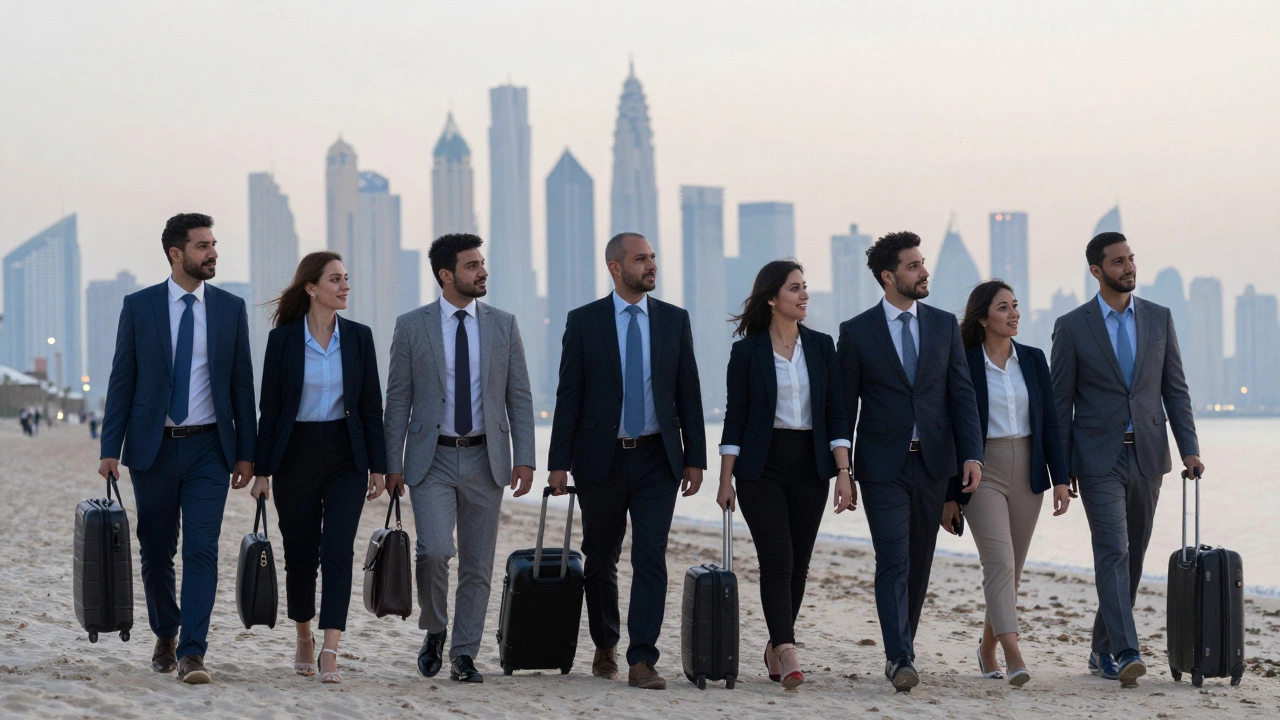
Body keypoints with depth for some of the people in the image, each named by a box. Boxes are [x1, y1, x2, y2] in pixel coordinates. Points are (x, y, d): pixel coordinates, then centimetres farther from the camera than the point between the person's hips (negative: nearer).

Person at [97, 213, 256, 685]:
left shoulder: (230, 309, 5)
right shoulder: (139, 307, 1)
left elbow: (242, 383, 7)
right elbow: (122, 380, 2)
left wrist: (246, 451, 3)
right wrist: (110, 449, -4)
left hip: (208, 448, 0)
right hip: (153, 447, 0)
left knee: (202, 550, -10)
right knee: (156, 552, 9)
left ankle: (192, 653, -12)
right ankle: (165, 637, 30)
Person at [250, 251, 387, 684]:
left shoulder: (358, 336, 3)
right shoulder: (283, 338, -2)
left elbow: (371, 404, 6)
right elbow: (269, 406, 0)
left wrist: (377, 466, 3)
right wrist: (261, 470, -2)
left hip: (345, 455, 1)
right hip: (296, 454, -1)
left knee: (337, 551, -11)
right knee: (300, 553, 8)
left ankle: (330, 654, -16)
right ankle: (304, 641, 29)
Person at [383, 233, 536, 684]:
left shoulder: (503, 325, 6)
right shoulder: (412, 326, 1)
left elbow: (519, 396, 6)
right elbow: (398, 400, 2)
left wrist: (524, 458, -3)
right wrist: (393, 464, -3)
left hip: (484, 459, 2)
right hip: (432, 459, -2)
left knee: (477, 565, 4)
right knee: (435, 550, -17)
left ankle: (464, 656, 14)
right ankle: (434, 631, 8)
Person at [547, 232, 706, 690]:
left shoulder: (674, 320, 6)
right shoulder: (583, 321, 0)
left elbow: (688, 393, 8)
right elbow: (569, 395, -1)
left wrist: (695, 457, 3)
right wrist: (559, 462, -6)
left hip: (657, 459, 1)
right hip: (601, 459, 0)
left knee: (651, 558, -9)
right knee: (600, 560, 11)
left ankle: (642, 661, -11)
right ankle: (605, 647, 30)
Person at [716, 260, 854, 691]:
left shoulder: (821, 346, 6)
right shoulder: (748, 351, -1)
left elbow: (836, 413, 5)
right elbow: (735, 417, 0)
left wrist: (843, 471, -4)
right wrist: (725, 480, -3)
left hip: (809, 465, 3)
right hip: (762, 466, -3)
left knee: (799, 563, 5)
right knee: (777, 558, -13)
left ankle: (775, 647, 21)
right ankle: (787, 654, -19)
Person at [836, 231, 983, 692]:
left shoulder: (945, 325, 7)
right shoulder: (857, 332, -1)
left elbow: (962, 394, 6)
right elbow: (844, 406, 2)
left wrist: (972, 455, -5)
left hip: (933, 462, 3)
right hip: (883, 464, -3)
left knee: (919, 562, 10)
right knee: (893, 561, -11)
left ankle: (903, 643, 24)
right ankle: (900, 658, -15)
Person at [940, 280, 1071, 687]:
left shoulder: (1033, 359, 8)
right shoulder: (963, 365, -4)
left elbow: (1050, 422, 9)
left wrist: (1060, 478, 2)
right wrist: (949, 496, -5)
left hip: (1027, 472, 5)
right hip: (983, 473, -5)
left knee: (1012, 569, 9)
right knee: (1000, 562, -17)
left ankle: (988, 648, 26)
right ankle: (1013, 657, -26)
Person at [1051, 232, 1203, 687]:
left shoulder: (1159, 319, 7)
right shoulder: (1072, 327, -2)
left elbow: (1175, 389, 9)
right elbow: (1060, 402, 0)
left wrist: (1189, 448, -2)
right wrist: (1062, 470, -3)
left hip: (1146, 456, 4)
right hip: (1099, 458, -4)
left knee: (1132, 559, 9)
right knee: (1113, 552, -15)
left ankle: (1103, 651, 21)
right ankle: (1126, 653, -21)